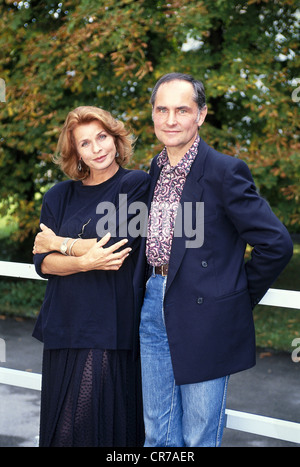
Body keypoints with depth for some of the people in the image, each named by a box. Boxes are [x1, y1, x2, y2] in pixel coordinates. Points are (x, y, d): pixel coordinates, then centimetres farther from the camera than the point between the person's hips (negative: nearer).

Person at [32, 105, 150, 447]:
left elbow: (120, 245, -11)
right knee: (64, 423, 6)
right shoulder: (58, 196, 12)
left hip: (113, 325, -4)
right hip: (65, 325, 4)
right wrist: (84, 261, -16)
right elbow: (42, 263, 4)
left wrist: (59, 244, 2)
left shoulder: (138, 185, 0)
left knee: (109, 417, -2)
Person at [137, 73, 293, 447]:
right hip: (154, 308, 6)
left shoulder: (225, 171, -12)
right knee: (158, 435, 14)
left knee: (199, 439, 6)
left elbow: (275, 244, -15)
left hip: (204, 316, -6)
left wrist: (241, 298, -5)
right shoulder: (155, 170, 10)